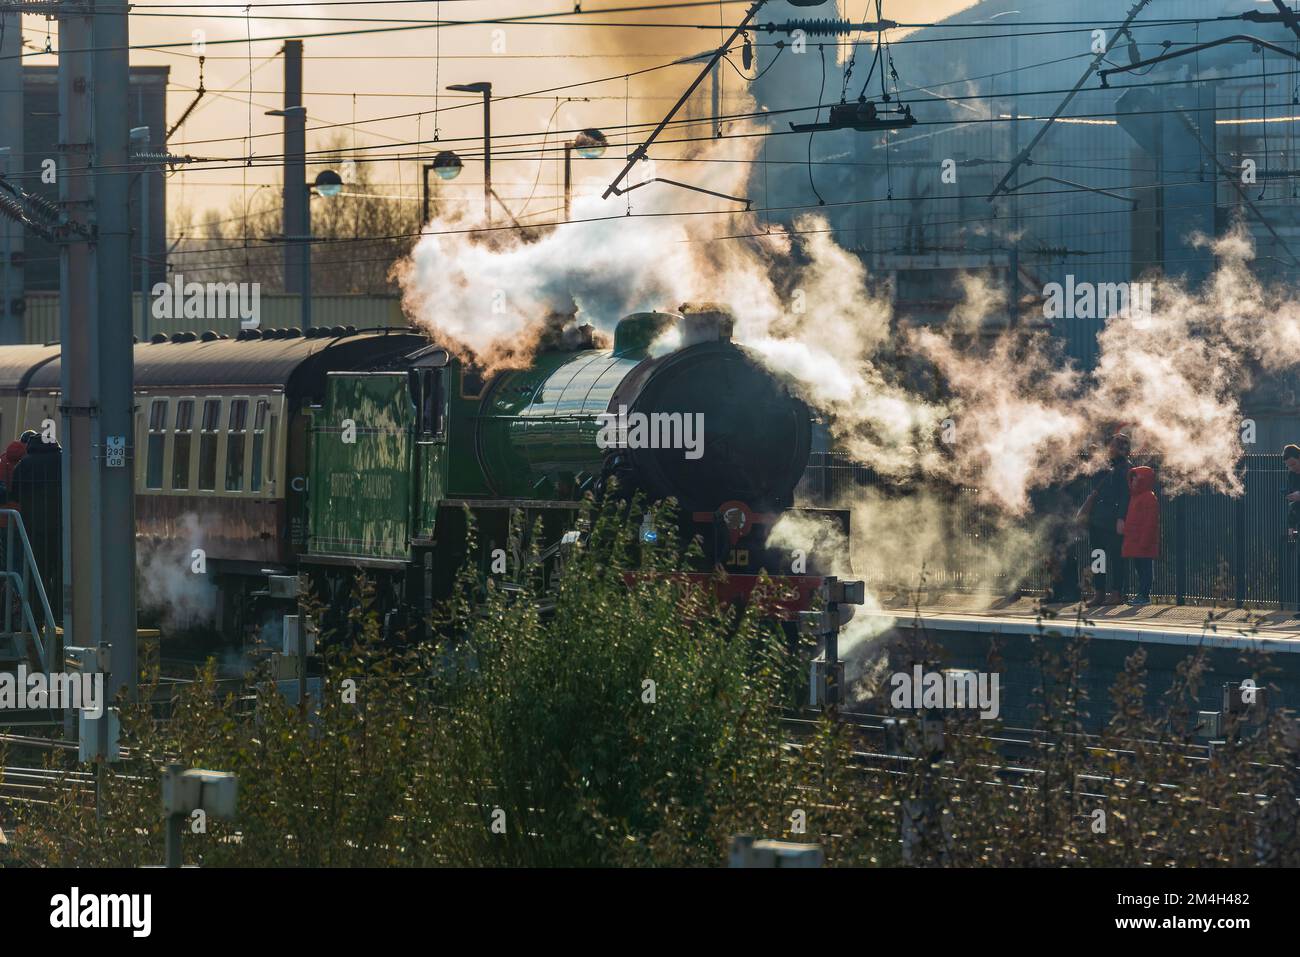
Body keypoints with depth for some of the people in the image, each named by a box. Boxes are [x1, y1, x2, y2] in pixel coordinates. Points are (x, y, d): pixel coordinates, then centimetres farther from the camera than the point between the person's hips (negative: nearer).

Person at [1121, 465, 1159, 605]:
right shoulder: (1135, 496, 18)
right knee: (1139, 567, 12)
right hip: (1135, 541, 10)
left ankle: (1145, 595, -5)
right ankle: (1142, 594, 16)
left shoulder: (1149, 498, -13)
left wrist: (1144, 541, -22)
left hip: (1143, 542, -10)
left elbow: (1150, 522, -18)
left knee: (1145, 568, -6)